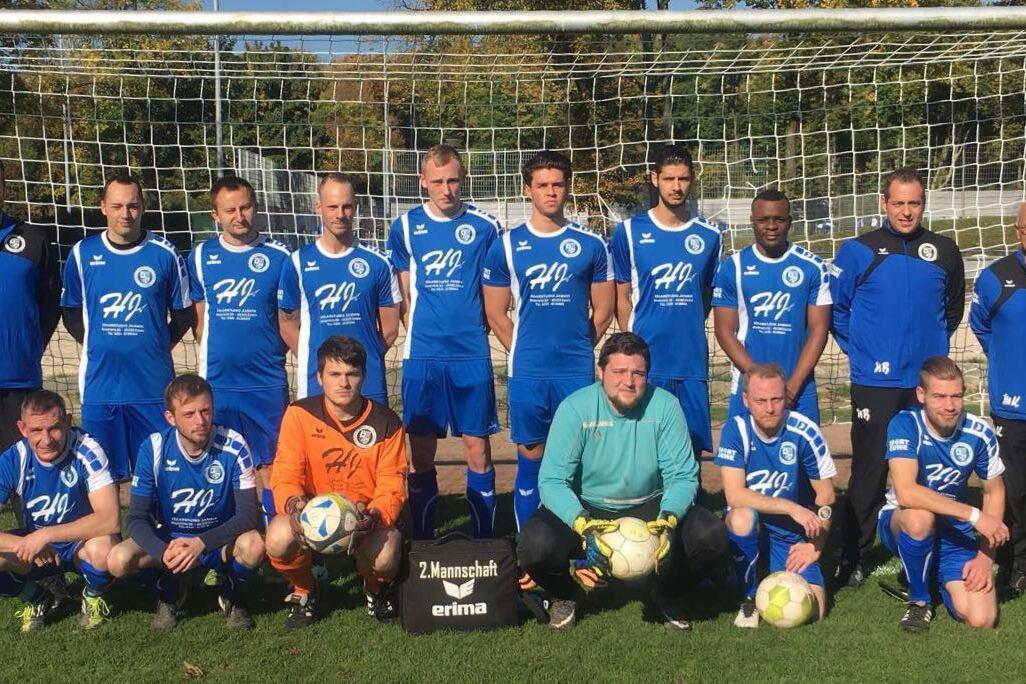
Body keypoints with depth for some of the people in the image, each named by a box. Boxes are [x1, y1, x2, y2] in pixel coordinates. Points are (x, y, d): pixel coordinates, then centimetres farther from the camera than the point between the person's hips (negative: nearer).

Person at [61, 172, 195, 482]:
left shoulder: (164, 253, 0)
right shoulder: (83, 254, 3)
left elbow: (184, 312, 9)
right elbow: (71, 313, 14)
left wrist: (159, 346, 2)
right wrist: (97, 344, 6)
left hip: (153, 385, -1)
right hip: (99, 384, 1)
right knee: (104, 475, 7)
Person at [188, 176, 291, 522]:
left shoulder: (278, 256, 0)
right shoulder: (201, 256, 6)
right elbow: (199, 319, 12)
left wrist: (271, 352, 0)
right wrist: (214, 355, 4)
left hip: (267, 382, -2)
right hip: (216, 381, 2)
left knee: (269, 463, 2)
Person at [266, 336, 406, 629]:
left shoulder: (386, 423, -7)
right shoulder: (299, 414, -7)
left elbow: (392, 487, -9)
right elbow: (285, 476, -9)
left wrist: (374, 516, -31)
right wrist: (294, 504, -33)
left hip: (366, 519, 0)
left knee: (384, 557, -34)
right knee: (279, 538, -34)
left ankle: (376, 588, 10)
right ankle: (303, 591, 5)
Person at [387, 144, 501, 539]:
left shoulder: (484, 227, 3)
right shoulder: (406, 227, 6)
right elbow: (403, 293, 10)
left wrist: (472, 329, 4)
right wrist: (418, 332, 1)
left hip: (472, 354, -1)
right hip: (421, 356, 1)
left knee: (478, 448, 2)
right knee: (421, 452, 6)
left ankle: (484, 541, 12)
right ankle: (422, 542, 17)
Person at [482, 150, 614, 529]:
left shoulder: (590, 245, 4)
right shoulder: (507, 245, 4)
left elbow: (603, 312, 10)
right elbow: (496, 313, 8)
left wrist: (577, 352, 9)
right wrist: (524, 352, 7)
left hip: (578, 373, 0)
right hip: (527, 374, 0)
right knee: (531, 459, 6)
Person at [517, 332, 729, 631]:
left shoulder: (665, 406, -12)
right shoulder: (575, 409, -17)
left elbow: (683, 476, -11)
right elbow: (552, 481, -21)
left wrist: (668, 520, -32)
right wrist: (584, 526, -38)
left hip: (649, 506, 2)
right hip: (585, 508, -1)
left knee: (712, 536, -23)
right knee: (536, 544, -31)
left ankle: (666, 596, 11)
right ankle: (564, 595, 9)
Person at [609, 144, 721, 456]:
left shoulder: (709, 236, 7)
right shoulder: (629, 232, 1)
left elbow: (707, 295, 16)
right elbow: (622, 296, 4)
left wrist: (688, 331, 8)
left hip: (693, 362, 2)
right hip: (645, 361, -2)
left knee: (692, 447, 6)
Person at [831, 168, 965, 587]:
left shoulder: (944, 252, 8)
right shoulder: (858, 251, -1)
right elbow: (835, 308, 6)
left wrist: (935, 344, 14)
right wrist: (858, 349, 2)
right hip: (874, 381, -3)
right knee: (869, 471, -2)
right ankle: (852, 558, 9)